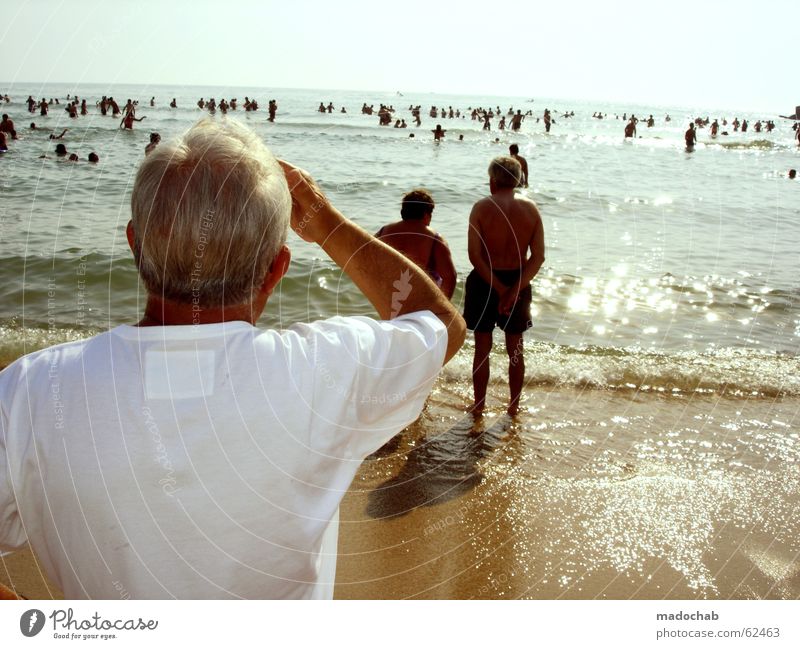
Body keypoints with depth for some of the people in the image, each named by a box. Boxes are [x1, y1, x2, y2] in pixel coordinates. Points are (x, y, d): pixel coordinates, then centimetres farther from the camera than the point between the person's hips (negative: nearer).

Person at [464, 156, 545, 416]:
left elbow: (475, 255, -17)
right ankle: (514, 405, 26)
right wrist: (514, 290, -15)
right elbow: (538, 256, -10)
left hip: (485, 282, -2)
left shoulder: (482, 207, -12)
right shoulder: (531, 208, -4)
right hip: (519, 282, 3)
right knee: (515, 349, 16)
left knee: (482, 348, 11)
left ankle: (479, 405, 21)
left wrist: (498, 288, -16)